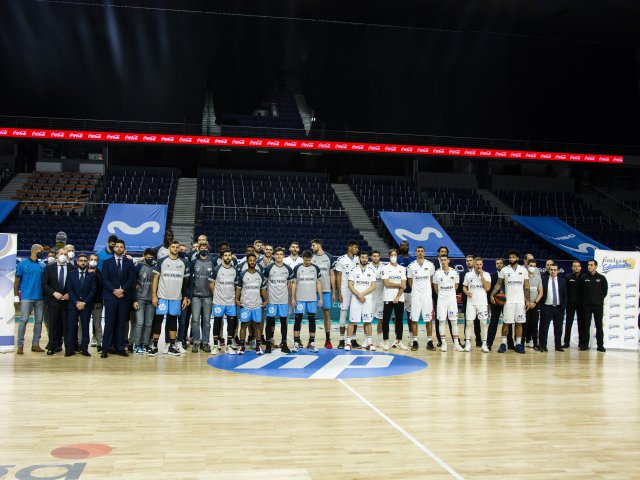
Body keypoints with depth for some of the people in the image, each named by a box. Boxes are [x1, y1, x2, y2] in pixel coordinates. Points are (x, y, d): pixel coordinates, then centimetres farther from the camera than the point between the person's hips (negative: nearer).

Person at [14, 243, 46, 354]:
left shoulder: (42, 266, 9)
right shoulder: (22, 264, 0)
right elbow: (17, 282, 1)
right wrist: (16, 297, -5)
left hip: (40, 298, 4)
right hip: (26, 297, -4)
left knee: (39, 321, 5)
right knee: (24, 321, -4)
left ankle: (35, 344, 13)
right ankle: (20, 345, 2)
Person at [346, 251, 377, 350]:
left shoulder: (371, 272, 7)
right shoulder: (353, 271, 3)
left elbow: (373, 286, 0)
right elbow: (350, 285, -2)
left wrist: (363, 294, -11)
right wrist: (358, 295, -15)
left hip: (367, 300, 2)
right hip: (355, 300, -2)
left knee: (367, 321, 3)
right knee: (352, 321, -2)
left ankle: (369, 342, 8)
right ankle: (348, 342, 1)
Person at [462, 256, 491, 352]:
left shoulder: (486, 275, 2)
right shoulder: (468, 274, 6)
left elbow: (487, 288, -9)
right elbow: (464, 287, 14)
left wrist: (482, 276, -14)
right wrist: (466, 292, -8)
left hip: (482, 303, -1)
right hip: (471, 302, 1)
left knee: (483, 323, 0)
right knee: (468, 322, -2)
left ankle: (484, 344, 6)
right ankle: (467, 343, 5)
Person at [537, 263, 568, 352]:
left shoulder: (562, 281, 8)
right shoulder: (544, 279, 3)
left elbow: (565, 295, 7)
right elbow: (541, 292, 3)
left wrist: (564, 306, -1)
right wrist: (541, 304, -4)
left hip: (559, 308, 2)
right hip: (547, 307, -2)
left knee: (558, 328, 7)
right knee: (544, 327, -2)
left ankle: (558, 346, 16)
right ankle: (542, 346, 2)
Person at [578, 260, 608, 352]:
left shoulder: (601, 278, 2)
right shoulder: (583, 278, 3)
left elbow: (605, 290, 8)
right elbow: (580, 290, 8)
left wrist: (600, 299, 8)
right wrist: (583, 299, 6)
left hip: (598, 304, 0)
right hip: (586, 305, 0)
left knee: (599, 325, 3)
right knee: (585, 325, 3)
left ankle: (600, 345, 9)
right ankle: (585, 344, 8)